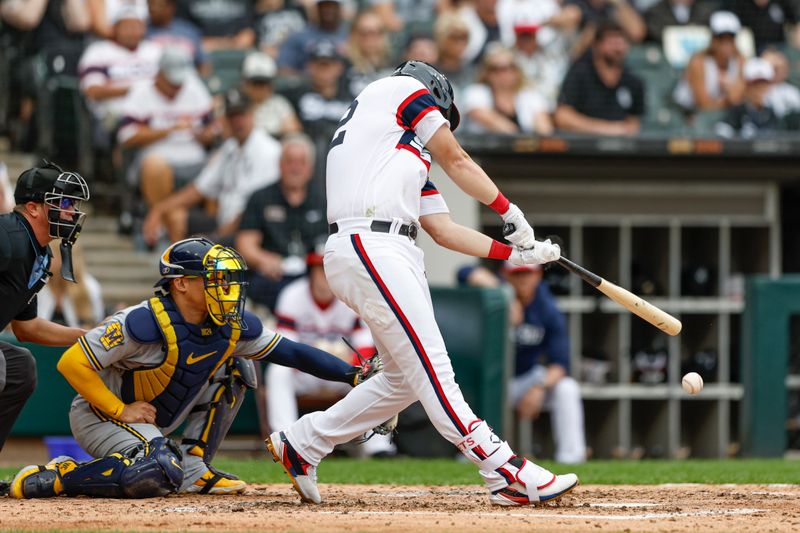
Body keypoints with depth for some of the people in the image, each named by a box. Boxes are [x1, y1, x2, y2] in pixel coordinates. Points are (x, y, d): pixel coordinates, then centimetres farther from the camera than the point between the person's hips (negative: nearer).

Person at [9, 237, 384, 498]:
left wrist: (352, 375, -14)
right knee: (158, 474, -35)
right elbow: (72, 362, -27)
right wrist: (121, 411, -24)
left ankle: (192, 468, 4)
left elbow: (291, 352, -4)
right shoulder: (146, 323, -29)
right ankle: (49, 479, -19)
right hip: (98, 415, -8)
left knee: (235, 368, 3)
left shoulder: (234, 327, -8)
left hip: (153, 422, 8)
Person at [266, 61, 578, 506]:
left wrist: (517, 252, 21)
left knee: (405, 378, 12)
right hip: (370, 248, -10)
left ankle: (302, 444, 22)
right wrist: (512, 215, 21)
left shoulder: (409, 155, 29)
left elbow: (445, 230, 25)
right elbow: (457, 162, 10)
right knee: (431, 368, -14)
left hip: (395, 253, 10)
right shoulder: (406, 89, 10)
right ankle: (507, 475, -21)